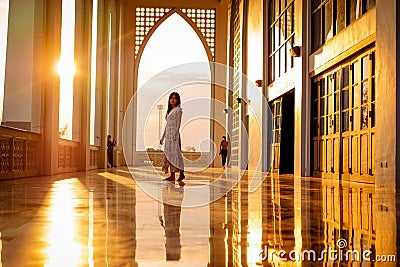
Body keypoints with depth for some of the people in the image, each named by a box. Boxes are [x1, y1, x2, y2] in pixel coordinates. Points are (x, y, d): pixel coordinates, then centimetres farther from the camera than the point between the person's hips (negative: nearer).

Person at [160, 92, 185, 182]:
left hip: (174, 133, -8)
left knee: (174, 153, -11)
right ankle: (172, 176, 3)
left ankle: (181, 173, -7)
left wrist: (175, 134, -21)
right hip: (168, 134, 8)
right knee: (168, 154, 3)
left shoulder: (178, 110, -2)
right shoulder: (169, 110, 20)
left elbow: (178, 123, -10)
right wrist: (162, 137, 19)